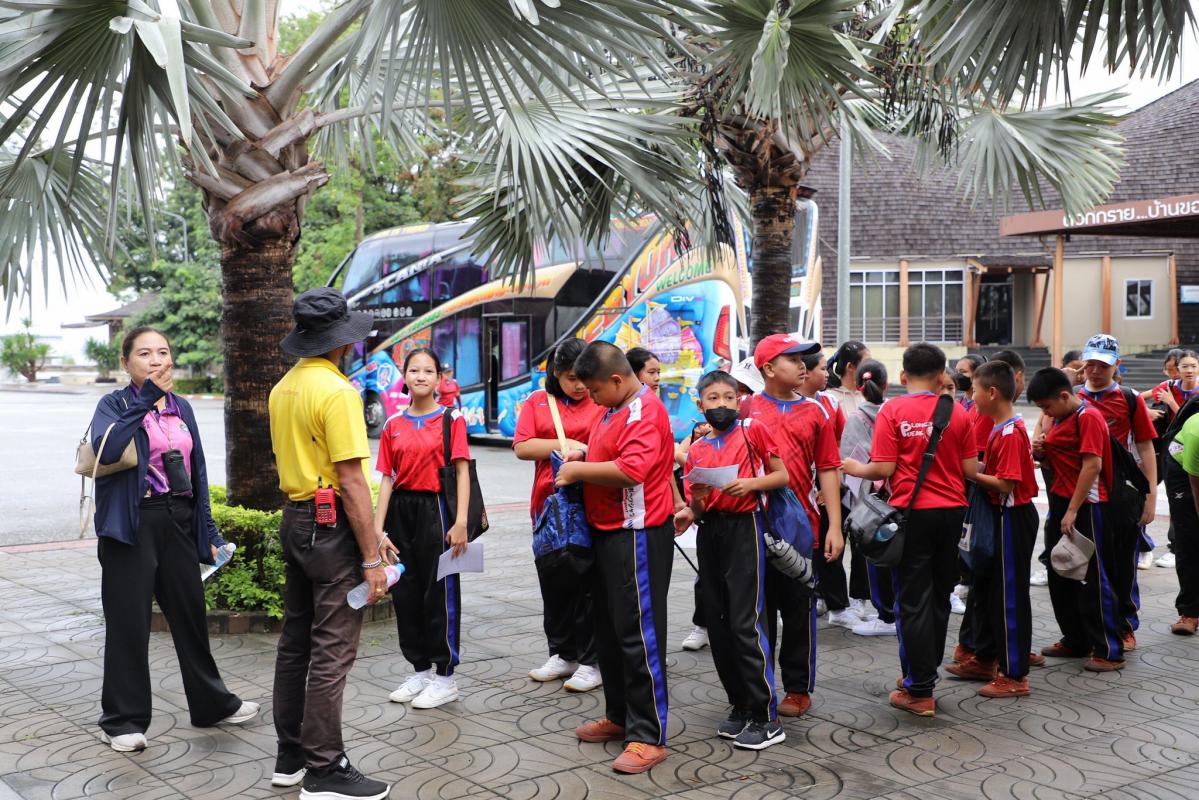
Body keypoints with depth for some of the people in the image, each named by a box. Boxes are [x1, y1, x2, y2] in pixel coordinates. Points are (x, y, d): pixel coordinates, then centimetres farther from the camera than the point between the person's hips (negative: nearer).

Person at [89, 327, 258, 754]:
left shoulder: (181, 407, 12)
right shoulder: (115, 405, -4)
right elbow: (105, 449, -26)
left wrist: (209, 531, 12)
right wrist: (145, 399, -27)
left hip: (178, 522, 5)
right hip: (132, 525, -5)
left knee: (190, 615, 14)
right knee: (130, 623, 1)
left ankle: (211, 703, 28)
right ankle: (122, 720, 14)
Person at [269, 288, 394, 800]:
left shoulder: (283, 388, 10)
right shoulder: (336, 391, -17)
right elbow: (351, 480, -20)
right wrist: (371, 556, -16)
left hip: (295, 520, 9)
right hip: (332, 525, -9)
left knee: (296, 642, 15)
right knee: (332, 651, -2)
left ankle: (290, 756, 25)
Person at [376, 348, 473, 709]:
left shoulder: (451, 419, -3)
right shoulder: (394, 425, 8)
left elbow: (462, 472, -7)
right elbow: (387, 478, 7)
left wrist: (460, 521, -15)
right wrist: (378, 527, 0)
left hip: (435, 509, -5)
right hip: (400, 510, 5)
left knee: (439, 592, 0)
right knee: (405, 592, 10)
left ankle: (445, 676, 11)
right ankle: (420, 669, 24)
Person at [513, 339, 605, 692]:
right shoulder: (537, 403, 7)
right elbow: (522, 447, -3)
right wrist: (564, 445, -13)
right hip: (549, 504, 4)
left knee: (587, 581, 0)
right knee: (553, 580, 12)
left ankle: (591, 661, 11)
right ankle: (562, 654, 26)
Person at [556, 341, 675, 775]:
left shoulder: (645, 411, -17)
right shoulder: (615, 410, 13)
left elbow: (631, 469, -29)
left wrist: (578, 471, -18)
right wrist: (584, 458, 7)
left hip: (637, 536, -10)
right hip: (607, 533, 10)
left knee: (638, 635, -5)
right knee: (608, 630, 17)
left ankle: (649, 737, 2)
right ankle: (619, 716, 30)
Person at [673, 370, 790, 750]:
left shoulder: (753, 432, 0)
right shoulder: (697, 450, 12)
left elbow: (782, 476, 0)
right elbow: (698, 503, 13)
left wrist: (752, 483, -16)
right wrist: (689, 512, -9)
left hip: (744, 529, -6)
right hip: (709, 532, 6)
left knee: (745, 622, -9)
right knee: (717, 623, 8)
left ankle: (765, 718, -2)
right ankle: (740, 705, 20)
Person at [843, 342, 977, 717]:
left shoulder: (892, 411, -8)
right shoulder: (957, 412, -1)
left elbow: (883, 469, -12)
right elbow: (970, 470, -1)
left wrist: (855, 468, 7)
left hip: (912, 512, -3)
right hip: (951, 510, 3)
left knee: (914, 601, 2)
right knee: (939, 597, 16)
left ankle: (920, 690, 5)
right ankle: (925, 674, 28)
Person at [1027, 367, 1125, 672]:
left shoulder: (1088, 417, -14)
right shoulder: (1058, 418, 13)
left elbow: (1093, 465, -21)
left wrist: (1073, 511, -23)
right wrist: (1041, 453, -1)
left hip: (1086, 506, -9)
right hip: (1060, 502, 9)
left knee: (1093, 579, -3)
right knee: (1060, 577, 13)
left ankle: (1109, 651, 4)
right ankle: (1075, 641, 25)